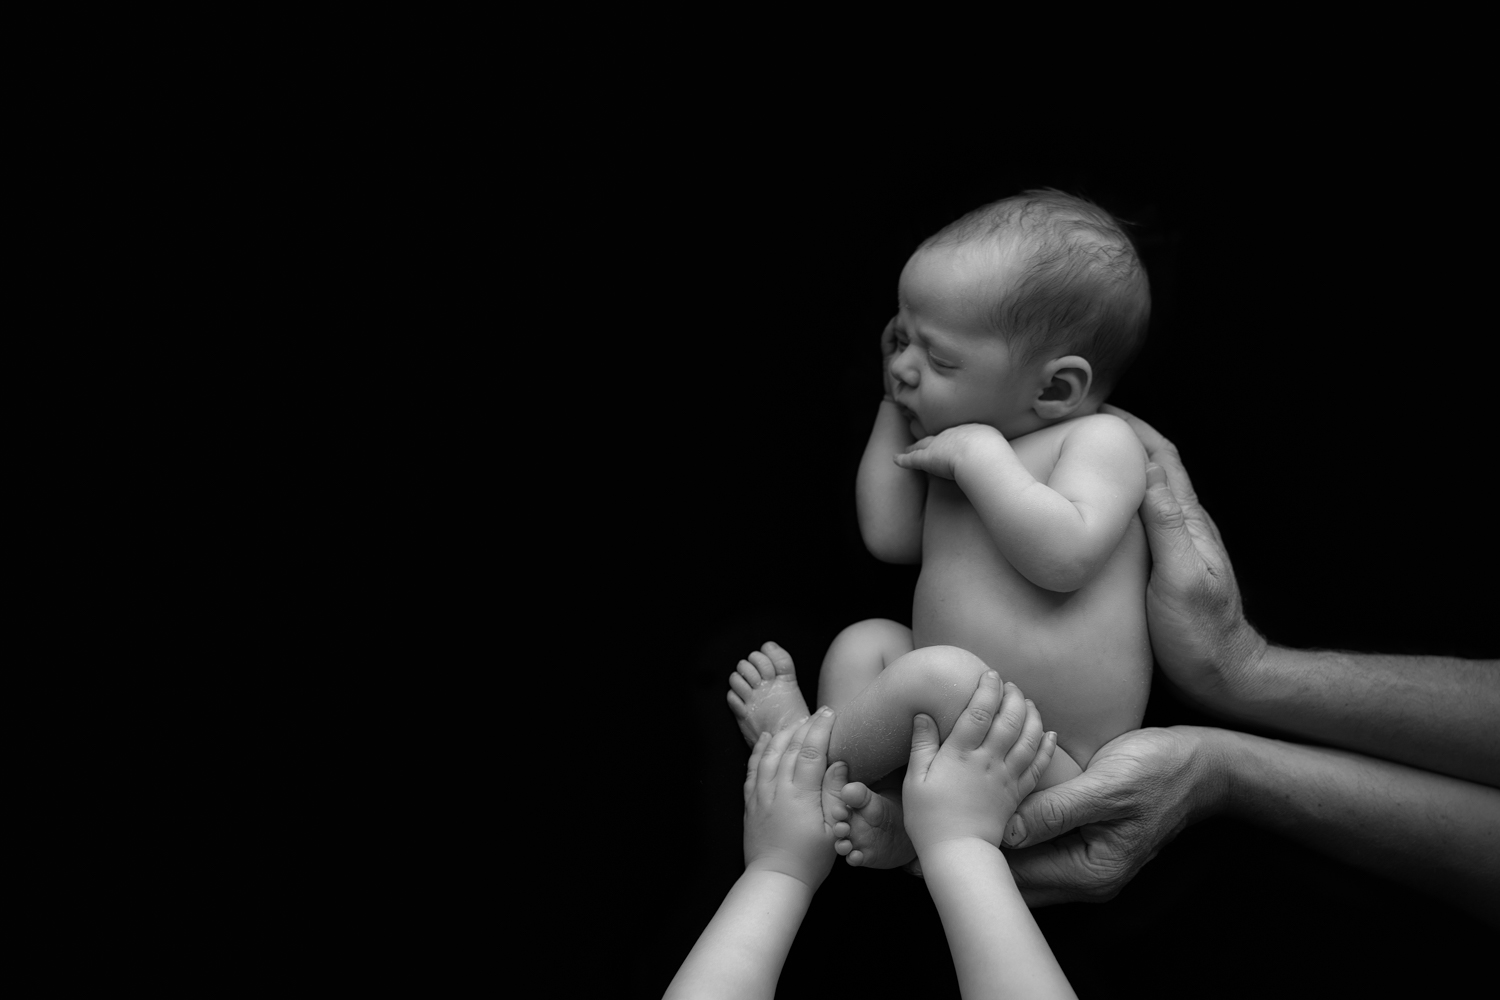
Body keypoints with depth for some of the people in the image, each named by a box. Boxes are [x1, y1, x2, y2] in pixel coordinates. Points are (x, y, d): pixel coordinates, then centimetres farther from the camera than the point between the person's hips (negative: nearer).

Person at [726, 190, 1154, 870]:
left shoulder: (1099, 439, -11)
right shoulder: (957, 438, 13)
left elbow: (1064, 556, -28)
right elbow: (890, 538, 13)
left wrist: (979, 454, -20)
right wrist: (895, 408, 13)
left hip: (1050, 775, -9)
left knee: (939, 673, -31)